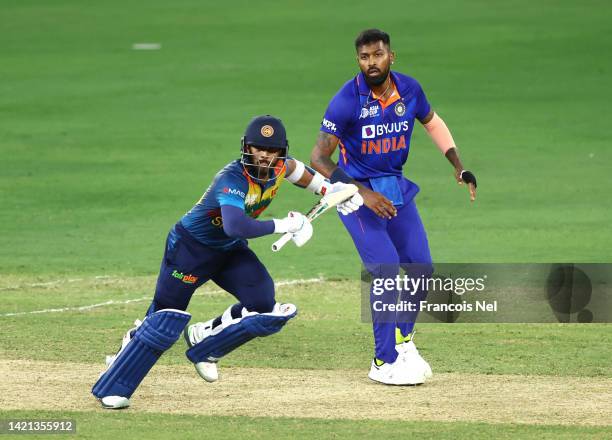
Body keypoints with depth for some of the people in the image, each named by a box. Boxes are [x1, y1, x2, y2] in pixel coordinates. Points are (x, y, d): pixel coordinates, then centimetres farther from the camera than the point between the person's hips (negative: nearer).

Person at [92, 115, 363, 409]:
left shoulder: (280, 167, -11)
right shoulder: (233, 179, -34)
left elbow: (295, 169, 17)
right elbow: (235, 226, -51)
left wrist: (328, 189, 9)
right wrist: (282, 225, -43)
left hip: (231, 251, 7)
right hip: (191, 247, -7)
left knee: (265, 309, -9)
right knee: (166, 317, -11)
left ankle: (204, 342, 15)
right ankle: (112, 389, -2)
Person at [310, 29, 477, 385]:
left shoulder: (409, 89, -6)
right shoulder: (347, 101, -21)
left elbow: (432, 122, 16)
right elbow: (319, 158, -20)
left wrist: (459, 167, 6)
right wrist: (363, 193, -28)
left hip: (397, 188, 6)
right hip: (358, 192, -6)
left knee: (421, 268, 7)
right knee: (387, 268, -17)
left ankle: (403, 341, 30)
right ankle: (385, 362, -9)